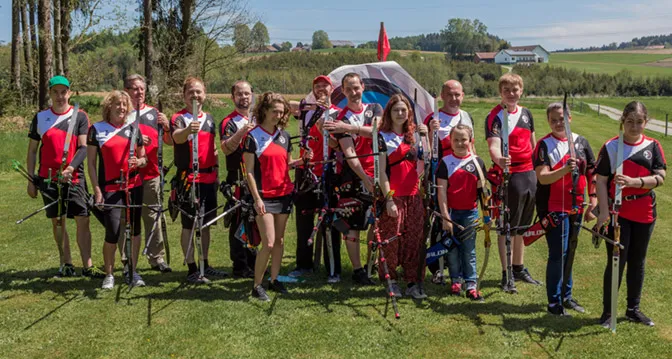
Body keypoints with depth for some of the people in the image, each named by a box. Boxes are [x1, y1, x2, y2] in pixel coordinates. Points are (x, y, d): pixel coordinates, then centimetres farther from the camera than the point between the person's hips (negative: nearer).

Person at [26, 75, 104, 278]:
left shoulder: (80, 116, 1)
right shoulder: (40, 117, 6)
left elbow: (83, 147, -5)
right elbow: (32, 150, 9)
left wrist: (70, 168, -21)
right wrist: (31, 180, 5)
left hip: (74, 177, -2)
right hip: (49, 178, 2)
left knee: (83, 220, -6)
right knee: (57, 222, 8)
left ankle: (87, 266, -1)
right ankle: (66, 265, 18)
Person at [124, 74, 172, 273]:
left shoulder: (154, 113, 13)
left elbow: (170, 141, 12)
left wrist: (167, 126, -7)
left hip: (151, 174, 2)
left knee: (153, 216, 4)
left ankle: (157, 258, 9)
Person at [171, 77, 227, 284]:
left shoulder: (209, 118, 12)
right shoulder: (179, 118, -7)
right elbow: (177, 137, -29)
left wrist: (216, 168, 16)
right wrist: (188, 130, -51)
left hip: (209, 177, 6)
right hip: (188, 178, -6)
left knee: (206, 223, 13)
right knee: (189, 224, 0)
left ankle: (205, 265, 24)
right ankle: (192, 269, 6)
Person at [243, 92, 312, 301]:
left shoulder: (284, 136, 9)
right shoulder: (253, 137, -7)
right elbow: (249, 171, -9)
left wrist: (302, 160, -2)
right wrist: (256, 198, -15)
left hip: (284, 194, 6)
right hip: (264, 197, -6)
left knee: (280, 241, 11)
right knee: (269, 243, -10)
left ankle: (274, 280, 24)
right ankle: (257, 285, 4)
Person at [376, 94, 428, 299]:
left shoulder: (413, 136, 14)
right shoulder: (383, 137, -1)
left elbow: (422, 165, 10)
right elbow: (381, 172, -7)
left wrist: (426, 137, 2)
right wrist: (388, 199, -14)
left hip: (413, 196, 5)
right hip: (393, 196, -5)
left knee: (414, 241, 4)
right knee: (391, 240, -2)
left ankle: (413, 282, 10)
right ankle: (390, 281, 12)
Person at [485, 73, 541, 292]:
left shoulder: (526, 113, 12)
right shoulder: (495, 116, -10)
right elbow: (493, 145, -25)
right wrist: (499, 160, -45)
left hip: (529, 174, 7)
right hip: (509, 175, -7)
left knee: (522, 226, 16)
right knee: (508, 227, -1)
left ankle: (519, 269, 28)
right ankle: (506, 274, 8)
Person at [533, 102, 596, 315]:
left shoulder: (581, 142, 7)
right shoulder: (544, 145, -8)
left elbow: (591, 173, 12)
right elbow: (542, 178, -19)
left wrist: (593, 201, 7)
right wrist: (565, 169, -34)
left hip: (576, 208, 6)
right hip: (553, 208, -5)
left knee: (569, 253, 15)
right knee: (558, 254, -5)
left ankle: (566, 296, 29)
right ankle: (554, 303, 6)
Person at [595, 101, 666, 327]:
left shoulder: (653, 146, 2)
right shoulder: (610, 147, -5)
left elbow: (660, 178, -5)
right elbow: (601, 181, -7)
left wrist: (634, 181, -22)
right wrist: (604, 212, -14)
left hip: (644, 213, 3)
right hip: (618, 212, -3)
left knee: (638, 262, 13)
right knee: (616, 262, -2)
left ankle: (633, 309, 27)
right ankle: (607, 311, 11)